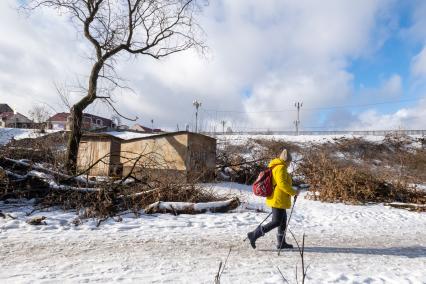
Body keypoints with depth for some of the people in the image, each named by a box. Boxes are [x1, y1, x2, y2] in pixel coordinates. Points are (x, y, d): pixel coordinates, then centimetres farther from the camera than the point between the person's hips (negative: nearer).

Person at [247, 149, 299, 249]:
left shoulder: (275, 167, 15)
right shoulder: (281, 168, -16)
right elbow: (282, 183, -25)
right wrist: (293, 192, -16)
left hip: (276, 199, 11)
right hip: (278, 200, -11)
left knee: (283, 221, 18)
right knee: (276, 222, -6)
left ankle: (281, 243, 27)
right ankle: (254, 235, -5)